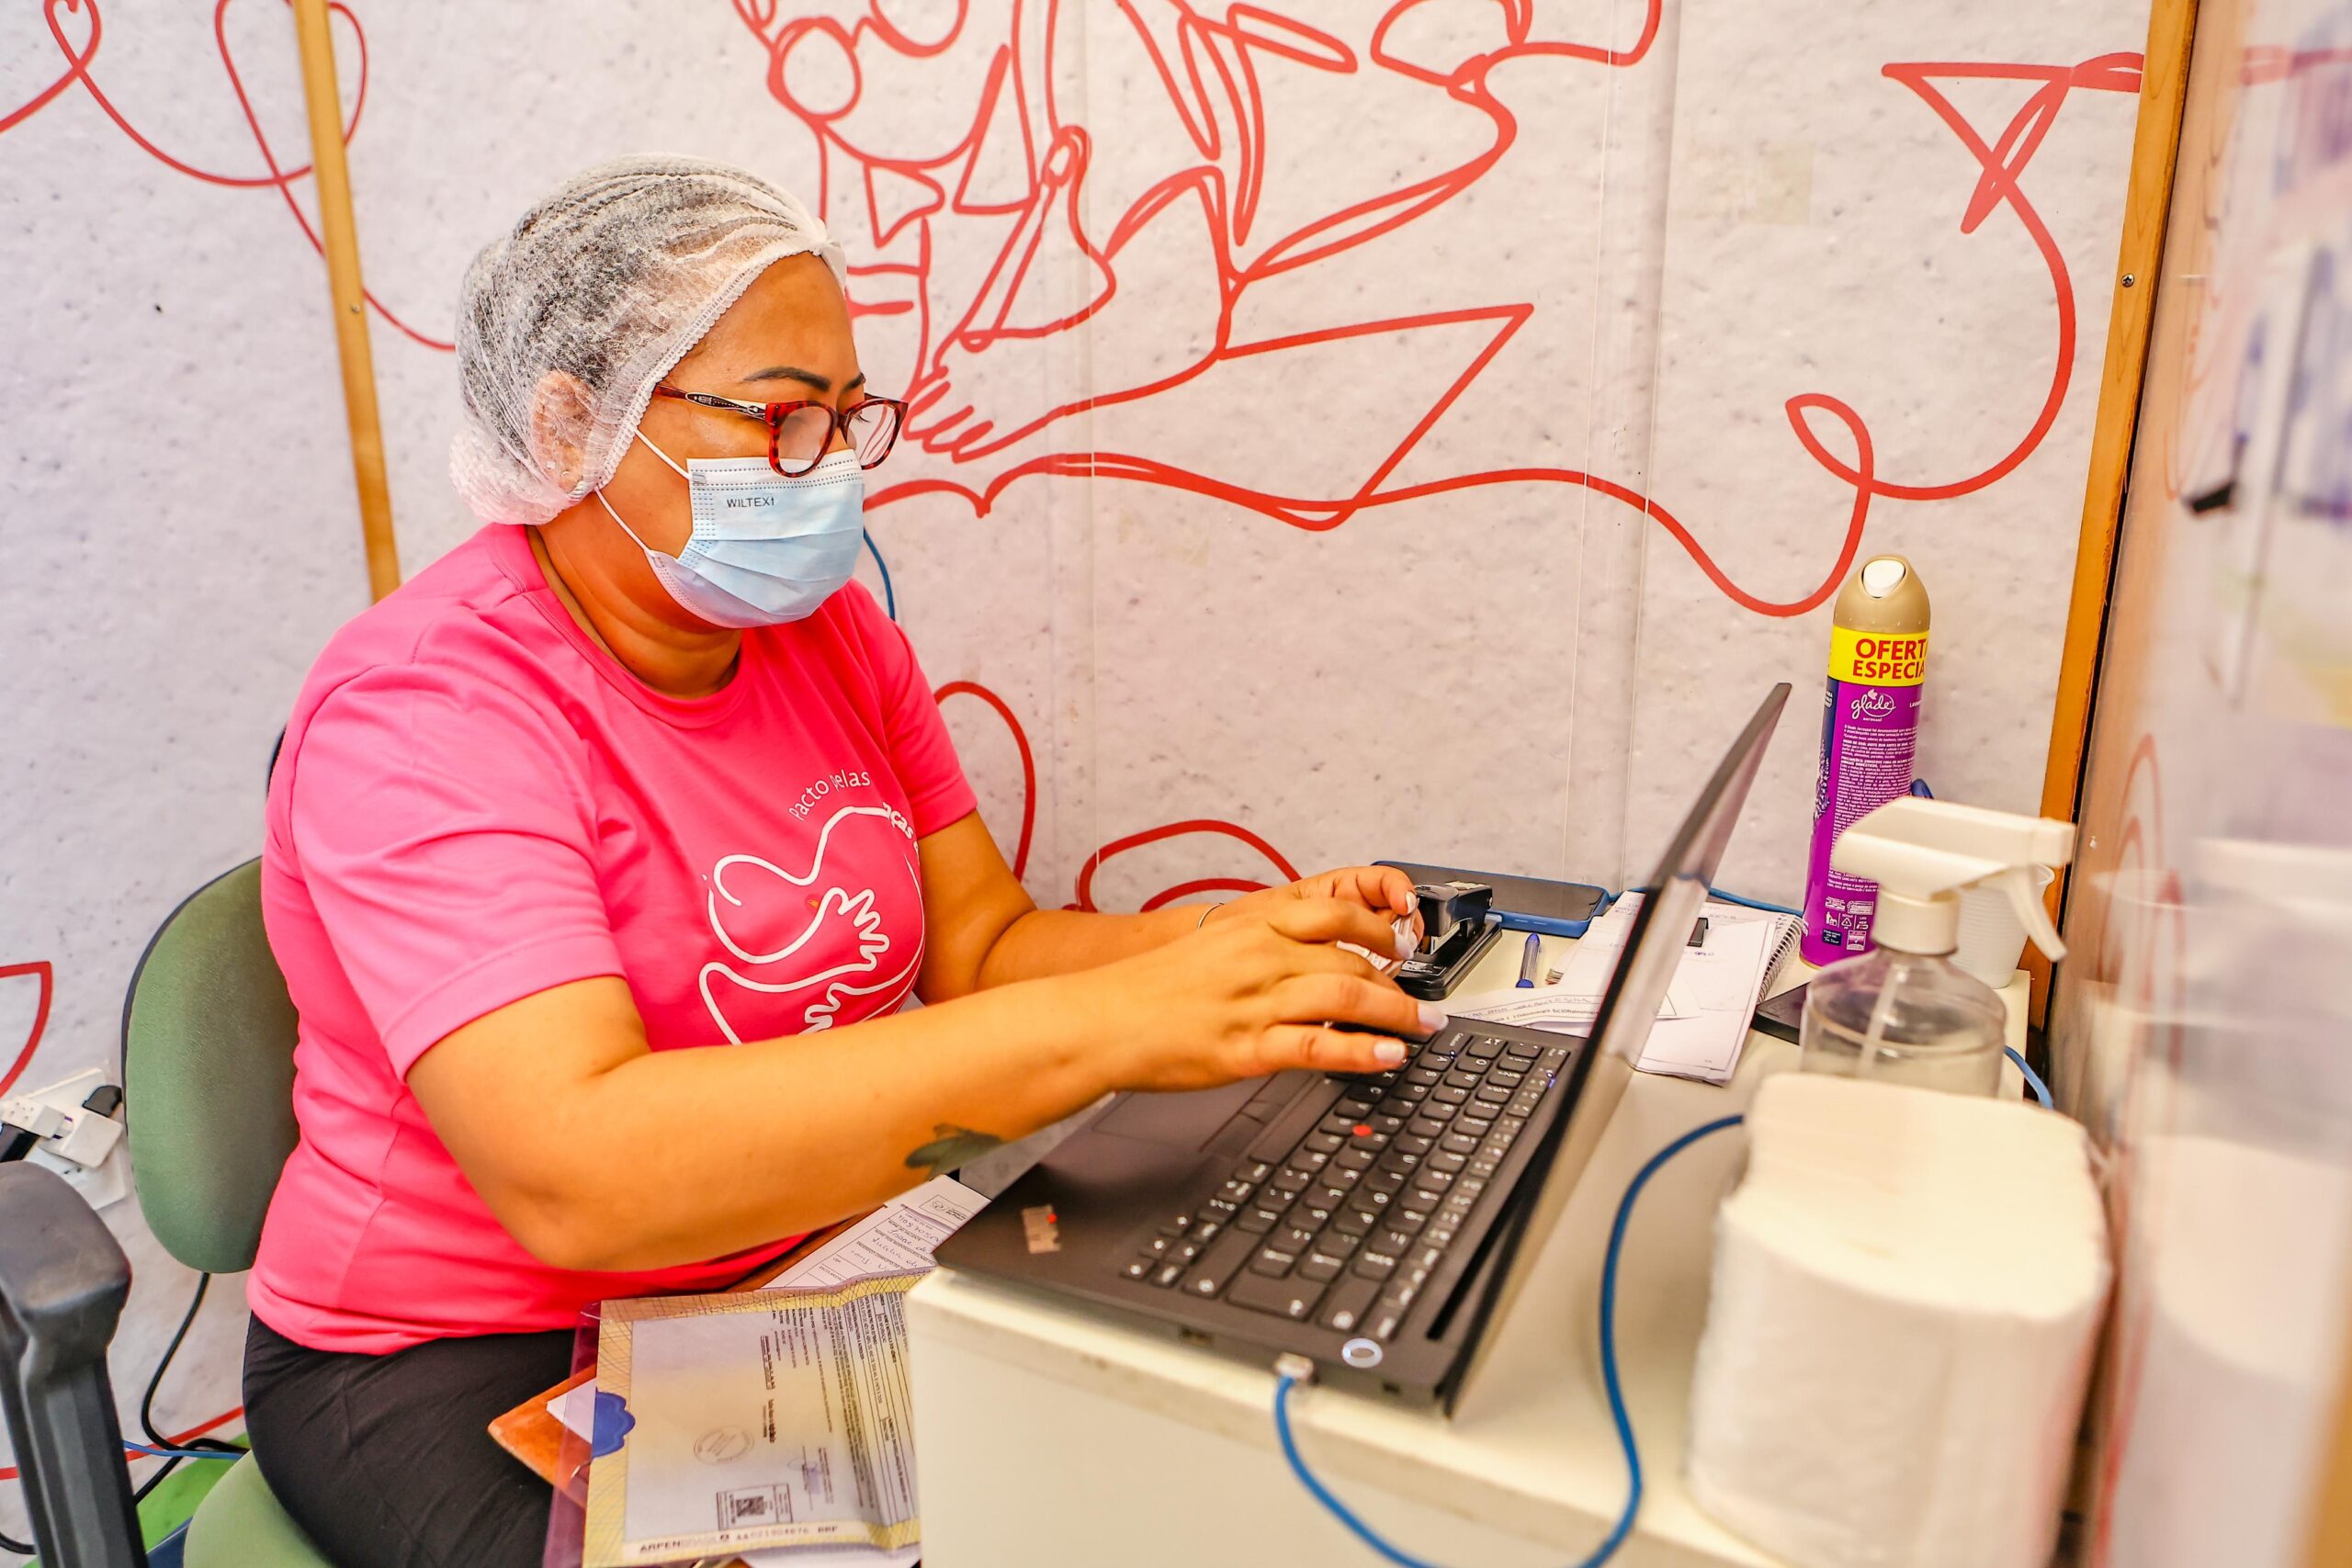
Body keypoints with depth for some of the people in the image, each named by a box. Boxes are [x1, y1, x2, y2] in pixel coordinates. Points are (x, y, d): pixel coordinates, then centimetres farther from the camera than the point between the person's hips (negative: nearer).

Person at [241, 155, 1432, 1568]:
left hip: (812, 1255, 5)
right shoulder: (422, 710, -22)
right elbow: (576, 1172, -34)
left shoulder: (833, 630, 1)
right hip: (465, 1368, -4)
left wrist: (1249, 942, -20)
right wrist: (1107, 1026, -40)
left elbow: (983, 944, -1)